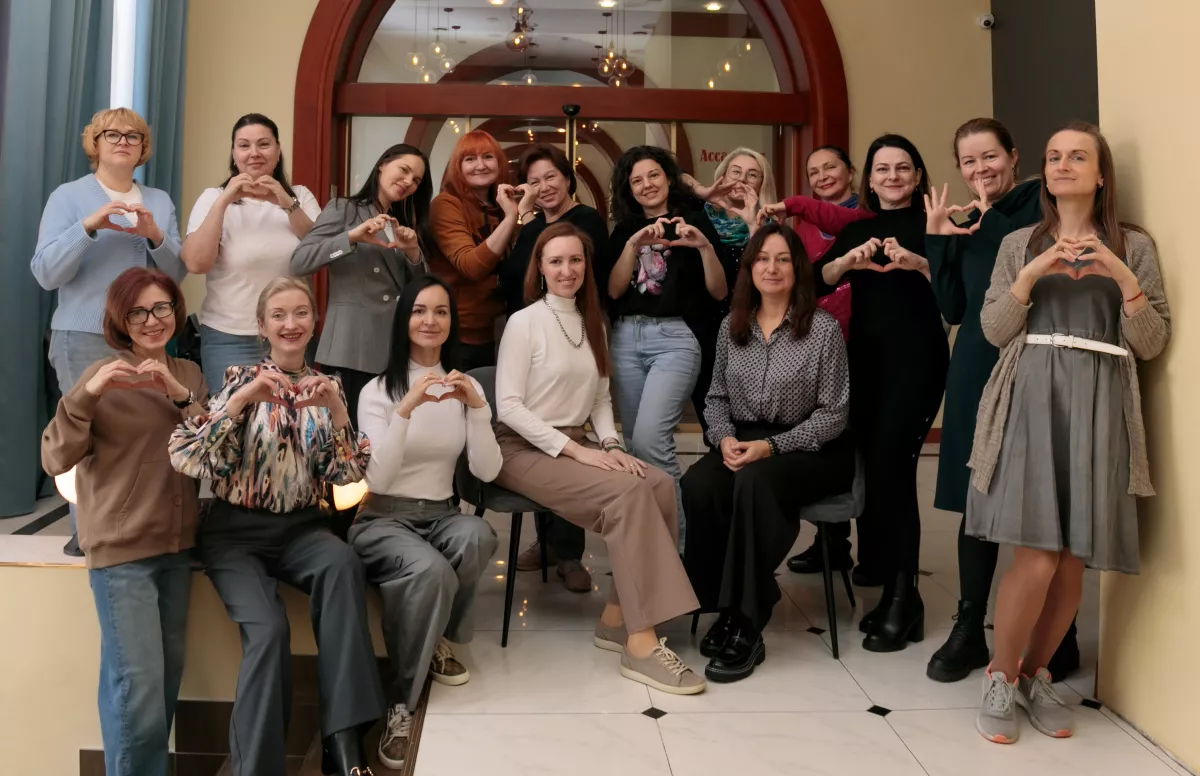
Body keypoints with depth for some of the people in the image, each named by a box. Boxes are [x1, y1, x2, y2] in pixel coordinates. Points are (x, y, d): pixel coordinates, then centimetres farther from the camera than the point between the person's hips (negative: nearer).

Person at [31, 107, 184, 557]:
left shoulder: (160, 201, 13)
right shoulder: (68, 196, 2)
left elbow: (176, 274, 7)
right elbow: (46, 274, -7)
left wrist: (155, 236, -12)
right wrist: (88, 226, -18)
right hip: (84, 338, -3)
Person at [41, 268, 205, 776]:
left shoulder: (188, 375, 7)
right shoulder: (104, 377, -7)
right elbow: (56, 459, -14)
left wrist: (180, 396, -18)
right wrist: (87, 393, -28)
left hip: (178, 545, 5)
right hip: (122, 549, -5)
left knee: (167, 678, 15)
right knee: (139, 688, -8)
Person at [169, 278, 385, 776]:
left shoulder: (326, 386, 9)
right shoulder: (241, 379, 0)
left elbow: (348, 474, -1)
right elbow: (182, 457, -13)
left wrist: (336, 410, -16)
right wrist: (241, 399, -24)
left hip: (300, 527, 2)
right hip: (235, 531, -2)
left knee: (343, 564, -32)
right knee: (268, 629, -30)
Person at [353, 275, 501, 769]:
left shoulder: (465, 386, 9)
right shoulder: (378, 390, -1)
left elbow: (487, 472, -3)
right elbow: (376, 478, -15)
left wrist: (477, 407, -16)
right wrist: (407, 408, -25)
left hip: (440, 516, 3)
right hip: (383, 520, -3)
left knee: (478, 536, -33)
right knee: (430, 570, -35)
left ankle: (439, 640, -5)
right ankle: (402, 704, -17)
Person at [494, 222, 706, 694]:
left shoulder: (593, 323, 15)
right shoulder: (524, 323, -5)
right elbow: (508, 406, -12)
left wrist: (610, 444, -4)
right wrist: (574, 449, -18)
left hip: (574, 446, 6)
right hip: (524, 450, -6)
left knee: (660, 484, -21)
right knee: (628, 493, -29)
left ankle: (617, 618, -14)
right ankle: (640, 643, -27)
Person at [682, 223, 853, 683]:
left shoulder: (824, 329, -5)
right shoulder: (732, 325, 10)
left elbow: (833, 414, -7)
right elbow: (717, 396, 15)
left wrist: (772, 446, -18)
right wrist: (724, 438, -7)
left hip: (809, 450, -4)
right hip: (742, 442, 4)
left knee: (753, 481, -36)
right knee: (697, 484, -29)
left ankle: (745, 625, -27)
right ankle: (725, 608, -14)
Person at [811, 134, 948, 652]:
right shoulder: (855, 231, 17)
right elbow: (816, 282, 2)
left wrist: (917, 263, -26)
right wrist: (848, 261, -16)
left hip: (916, 361, -5)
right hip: (865, 362, 5)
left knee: (891, 467, -12)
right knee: (874, 470, 5)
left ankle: (903, 595, 0)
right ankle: (894, 590, 18)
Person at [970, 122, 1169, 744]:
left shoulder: (1134, 246, 12)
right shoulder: (1019, 244, 13)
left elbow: (1151, 344, 5)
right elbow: (992, 330, 4)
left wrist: (1123, 279, -9)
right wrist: (1032, 275, -9)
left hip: (1098, 405, 1)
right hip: (1030, 398, -1)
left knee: (1072, 560, 2)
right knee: (1037, 556, -10)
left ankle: (1034, 675, 23)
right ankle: (1000, 677, 11)